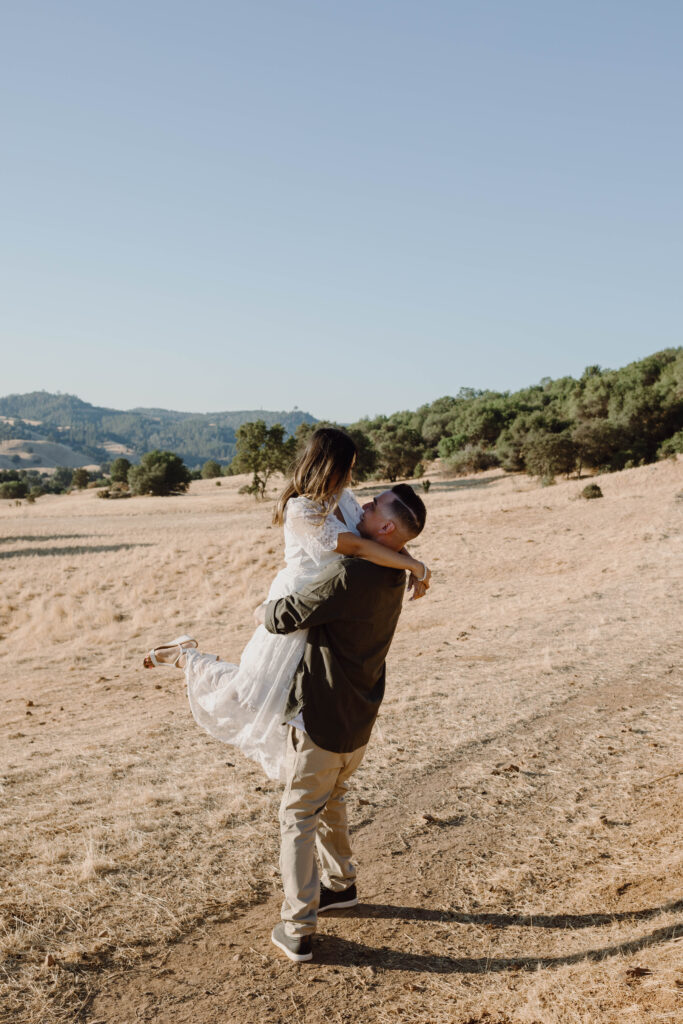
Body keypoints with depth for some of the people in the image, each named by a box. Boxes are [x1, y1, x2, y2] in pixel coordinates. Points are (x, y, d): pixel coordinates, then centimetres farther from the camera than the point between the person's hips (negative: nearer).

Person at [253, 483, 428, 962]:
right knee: (331, 801, 28)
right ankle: (341, 884, 44)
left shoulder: (350, 576, -26)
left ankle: (297, 930, 9)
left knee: (298, 817, 5)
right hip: (360, 721, 8)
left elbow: (285, 617, -20)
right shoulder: (392, 577, 2)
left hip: (322, 720, -8)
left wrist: (263, 611, 2)